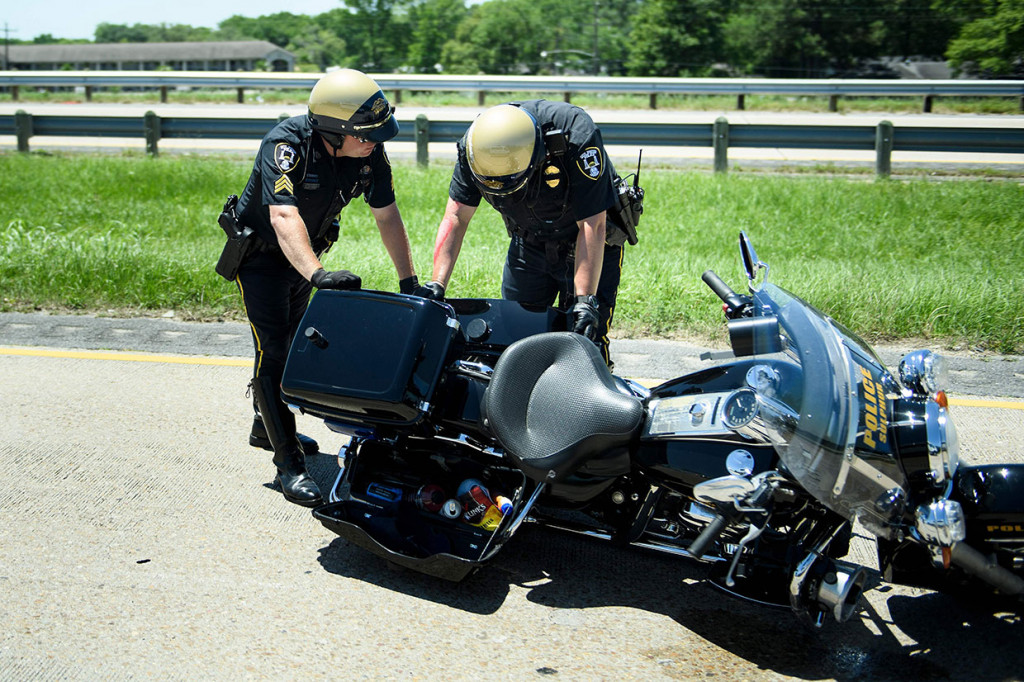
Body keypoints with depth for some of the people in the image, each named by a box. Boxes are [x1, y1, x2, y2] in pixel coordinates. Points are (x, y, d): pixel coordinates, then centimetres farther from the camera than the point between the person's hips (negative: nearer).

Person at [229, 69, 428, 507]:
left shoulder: (370, 151, -18)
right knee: (272, 352, -12)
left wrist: (409, 281, -16)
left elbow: (387, 215, -11)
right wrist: (317, 274, -64)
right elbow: (284, 216, -48)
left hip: (307, 252, 7)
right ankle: (288, 462, -4)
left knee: (294, 344, 19)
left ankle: (267, 427, 41)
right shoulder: (286, 144, -35)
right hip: (261, 252, -6)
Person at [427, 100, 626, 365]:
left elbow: (592, 226, -31)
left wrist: (584, 298, -37)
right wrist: (437, 284, -25)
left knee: (585, 344, -12)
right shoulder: (474, 144, -20)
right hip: (529, 242, 4)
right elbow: (456, 216, -15)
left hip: (587, 243, -4)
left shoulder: (577, 136, -33)